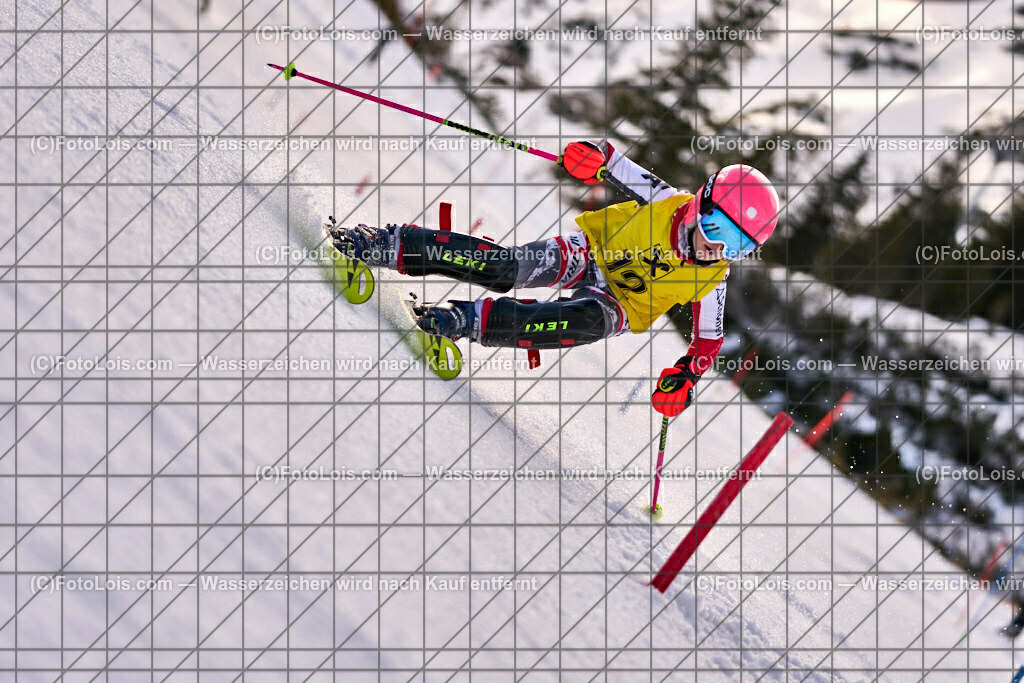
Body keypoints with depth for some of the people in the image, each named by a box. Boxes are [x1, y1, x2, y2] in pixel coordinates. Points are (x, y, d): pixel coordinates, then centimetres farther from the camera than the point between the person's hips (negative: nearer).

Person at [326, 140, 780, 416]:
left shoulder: (712, 282, -13)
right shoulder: (672, 204, -14)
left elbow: (708, 340, -4)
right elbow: (633, 177, -1)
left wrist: (683, 377, -23)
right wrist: (600, 158, -22)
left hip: (620, 307, -1)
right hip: (593, 250, 1)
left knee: (595, 321, -40)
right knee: (506, 268, -27)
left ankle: (467, 321, -44)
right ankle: (389, 246, -23)